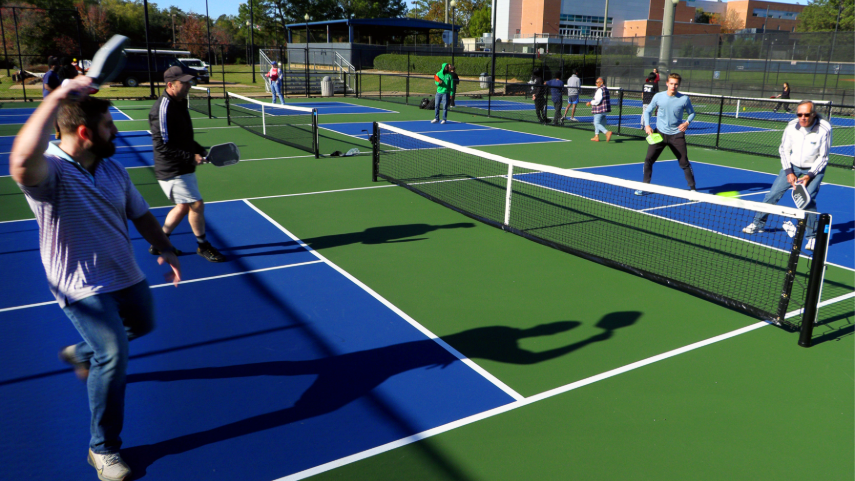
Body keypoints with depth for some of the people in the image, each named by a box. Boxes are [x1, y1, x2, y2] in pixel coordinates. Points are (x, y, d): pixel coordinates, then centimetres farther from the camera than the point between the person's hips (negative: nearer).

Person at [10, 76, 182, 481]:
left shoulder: (113, 169, 1)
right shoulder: (49, 170, -23)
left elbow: (140, 214, 11)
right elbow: (23, 161, -49)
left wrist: (164, 248, -1)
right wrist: (58, 98, -48)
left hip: (126, 276, 8)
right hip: (82, 287, -8)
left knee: (142, 325, 26)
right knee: (114, 355, -15)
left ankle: (81, 353, 55)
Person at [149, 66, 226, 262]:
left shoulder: (180, 103, 10)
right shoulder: (163, 109, -20)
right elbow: (163, 146, -23)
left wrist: (201, 150, 7)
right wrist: (191, 157, -21)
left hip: (183, 169, 10)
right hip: (172, 171, -10)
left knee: (184, 206, 18)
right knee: (197, 204, -7)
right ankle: (203, 246, 11)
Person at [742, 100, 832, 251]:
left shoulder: (824, 129, -21)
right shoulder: (792, 126, -14)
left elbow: (823, 157, -12)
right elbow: (784, 150, -1)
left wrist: (809, 176, -21)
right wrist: (788, 172, -10)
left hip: (815, 168, -3)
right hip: (792, 165, 3)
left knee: (808, 199, -20)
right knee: (772, 194, -1)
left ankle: (812, 236, -4)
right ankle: (757, 224, 20)